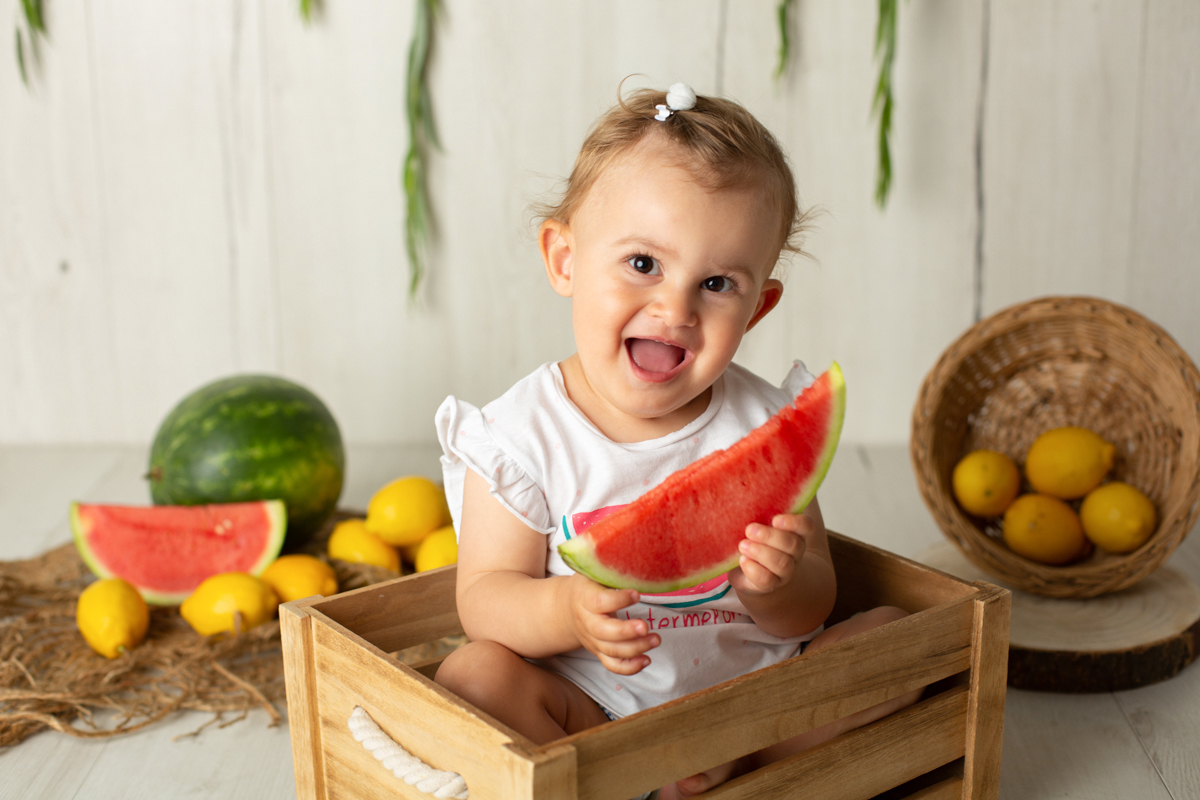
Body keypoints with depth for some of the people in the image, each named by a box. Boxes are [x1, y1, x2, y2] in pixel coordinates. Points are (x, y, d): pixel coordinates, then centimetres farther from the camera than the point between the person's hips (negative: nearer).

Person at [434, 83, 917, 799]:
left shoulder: (766, 426, -7)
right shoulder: (523, 434, -12)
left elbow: (811, 614, -4)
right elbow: (484, 595, -12)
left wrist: (777, 589, -28)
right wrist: (566, 610, -33)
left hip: (751, 684, 3)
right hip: (590, 704, -2)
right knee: (473, 675, -25)